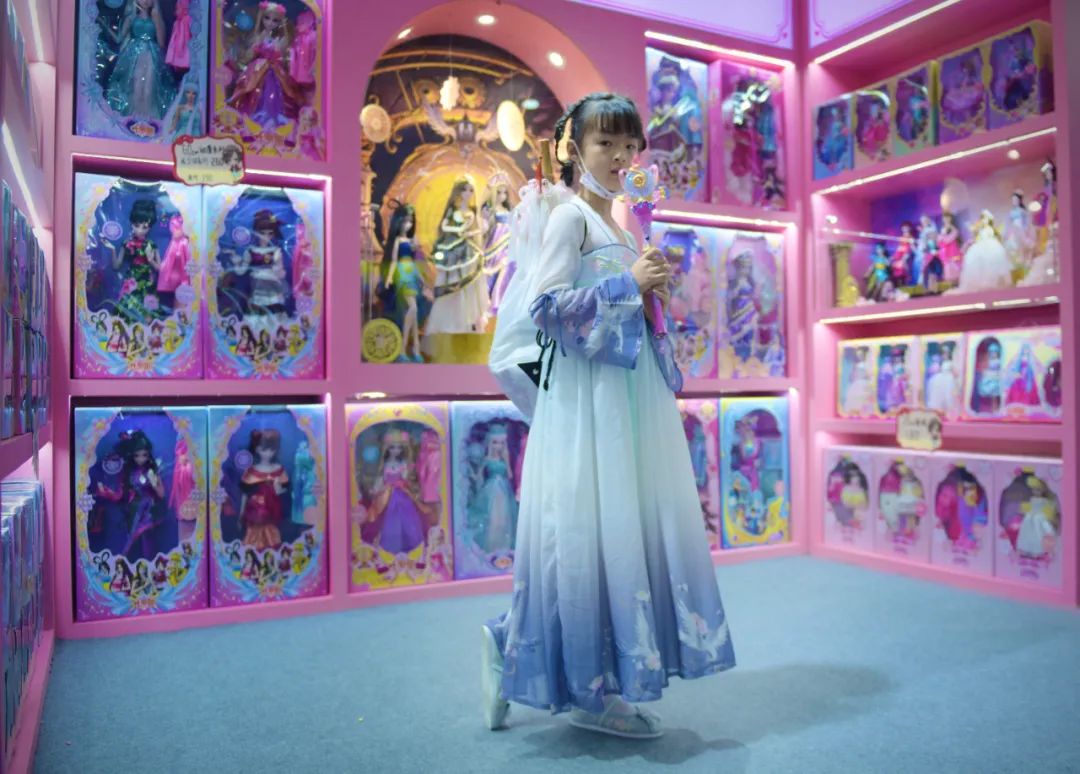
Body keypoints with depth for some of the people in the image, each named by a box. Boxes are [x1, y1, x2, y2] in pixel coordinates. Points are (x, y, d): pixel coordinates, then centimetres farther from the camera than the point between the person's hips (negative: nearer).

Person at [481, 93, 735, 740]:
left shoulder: (617, 224, 20)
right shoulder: (571, 216, -5)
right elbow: (545, 305, -16)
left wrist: (651, 289, 7)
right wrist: (627, 284, -14)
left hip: (629, 390, 9)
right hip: (588, 395, -9)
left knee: (632, 530, 9)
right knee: (590, 533, -5)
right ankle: (588, 690, 11)